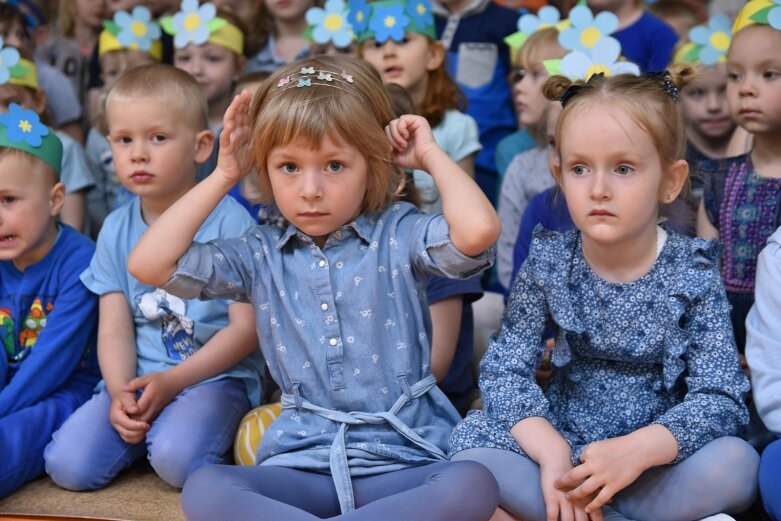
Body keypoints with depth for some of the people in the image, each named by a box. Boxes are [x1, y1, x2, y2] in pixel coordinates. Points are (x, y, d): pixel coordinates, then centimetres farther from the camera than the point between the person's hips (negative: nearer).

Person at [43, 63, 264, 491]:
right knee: (68, 465, -15)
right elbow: (114, 329, 3)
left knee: (176, 460, -32)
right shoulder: (116, 230, 6)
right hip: (136, 378, 5)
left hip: (214, 375, -4)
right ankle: (140, 431, 10)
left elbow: (247, 327, -9)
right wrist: (120, 392, -16)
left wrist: (173, 380, -15)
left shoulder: (229, 221, -8)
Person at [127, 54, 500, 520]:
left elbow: (478, 230, -22)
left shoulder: (399, 235, -1)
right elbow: (149, 264, -3)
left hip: (405, 460, -1)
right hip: (302, 462, 1)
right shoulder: (261, 255, 7)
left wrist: (430, 154, -6)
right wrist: (224, 176, 1)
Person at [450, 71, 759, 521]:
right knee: (473, 444, -23)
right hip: (561, 444, 2)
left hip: (659, 457, -1)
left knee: (736, 465, -30)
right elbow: (505, 369, -10)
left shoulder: (694, 273, -9)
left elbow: (720, 396, -15)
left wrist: (637, 450, -31)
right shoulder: (549, 263, -4)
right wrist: (552, 452, -27)